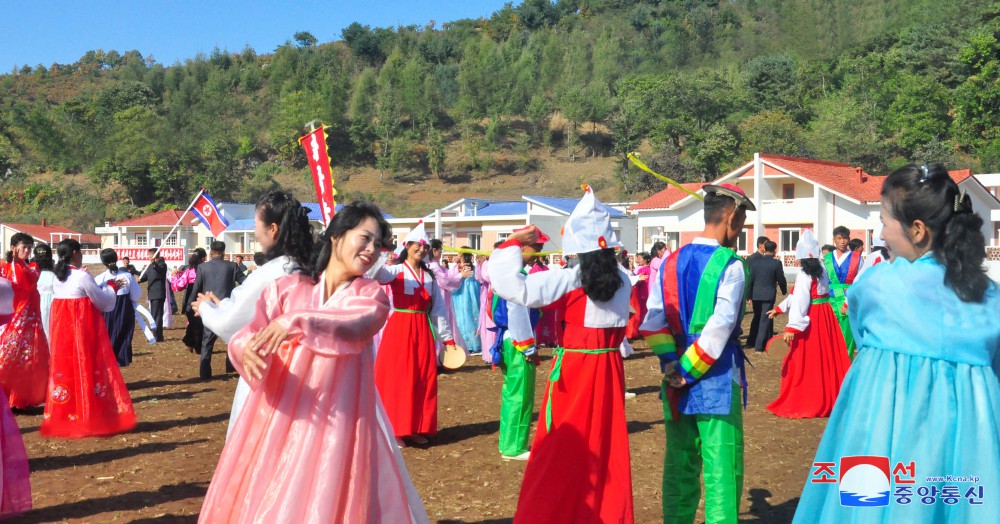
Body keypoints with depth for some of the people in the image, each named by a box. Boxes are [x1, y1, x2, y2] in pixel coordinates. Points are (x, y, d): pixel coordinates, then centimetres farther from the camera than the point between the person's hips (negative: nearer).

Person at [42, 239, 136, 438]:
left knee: (65, 367, 11)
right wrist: (112, 287, 9)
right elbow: (103, 302, -9)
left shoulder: (57, 276, 8)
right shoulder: (82, 276, -15)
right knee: (87, 368, 0)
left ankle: (62, 418, 16)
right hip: (83, 328, -7)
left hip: (62, 328, 7)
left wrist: (105, 287, 17)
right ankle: (92, 418, 5)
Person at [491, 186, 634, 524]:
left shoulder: (570, 279, -15)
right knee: (608, 448, 15)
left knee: (560, 454, 4)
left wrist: (513, 243, -9)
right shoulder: (623, 280, 2)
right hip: (609, 367, 5)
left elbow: (512, 286, -22)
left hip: (575, 369, -5)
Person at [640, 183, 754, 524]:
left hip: (676, 377, 6)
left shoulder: (671, 262, 6)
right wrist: (688, 371, -13)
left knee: (680, 462, 15)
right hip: (717, 378, -6)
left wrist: (672, 364, -2)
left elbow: (652, 322, 0)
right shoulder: (731, 265, -11)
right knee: (721, 467, 2)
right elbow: (720, 328, -20)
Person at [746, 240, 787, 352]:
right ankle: (759, 345, 1)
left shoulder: (754, 261, 1)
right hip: (768, 295, -4)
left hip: (755, 294, 4)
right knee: (765, 319, 2)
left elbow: (750, 279, 2)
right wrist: (784, 290, 18)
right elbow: (781, 279, -1)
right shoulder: (776, 263, -9)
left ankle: (751, 342, 22)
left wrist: (749, 295, 8)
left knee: (757, 317, 18)